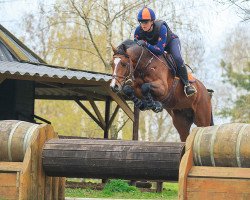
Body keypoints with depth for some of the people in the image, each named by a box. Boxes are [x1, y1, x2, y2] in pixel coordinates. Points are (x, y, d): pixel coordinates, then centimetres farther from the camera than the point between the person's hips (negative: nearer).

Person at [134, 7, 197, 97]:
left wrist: (146, 44, -57)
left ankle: (186, 84, -16)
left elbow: (160, 50, -46)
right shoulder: (138, 30, -28)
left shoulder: (161, 28, -42)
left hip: (171, 41, -6)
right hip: (154, 44, 6)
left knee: (177, 59, -29)